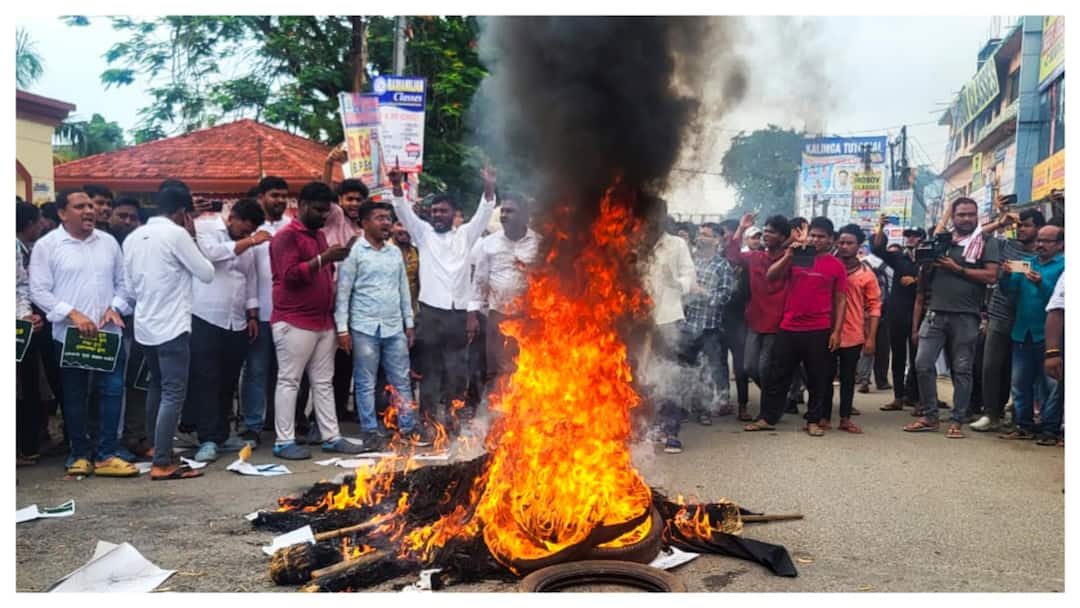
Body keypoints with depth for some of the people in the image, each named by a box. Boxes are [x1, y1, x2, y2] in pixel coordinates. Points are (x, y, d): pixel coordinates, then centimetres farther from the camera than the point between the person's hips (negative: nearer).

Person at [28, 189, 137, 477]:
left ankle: (106, 454, 9)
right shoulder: (46, 245, -2)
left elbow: (122, 282, 13)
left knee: (112, 391, 0)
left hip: (109, 333, 3)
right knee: (74, 396, 8)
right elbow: (39, 291, -6)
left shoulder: (108, 242, 9)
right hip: (69, 335, -3)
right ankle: (80, 452, 21)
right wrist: (73, 314, -16)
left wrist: (115, 307, -6)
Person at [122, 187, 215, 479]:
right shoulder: (176, 234, -12)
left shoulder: (133, 238, 10)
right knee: (173, 394, -7)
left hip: (145, 326, 8)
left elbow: (130, 284, 16)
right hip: (172, 327, -8)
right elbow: (207, 273, -7)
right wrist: (192, 238, 1)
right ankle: (162, 463, -10)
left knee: (156, 388, 20)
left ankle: (157, 448, 29)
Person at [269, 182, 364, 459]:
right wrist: (323, 258, -23)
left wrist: (334, 262, 12)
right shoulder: (287, 235, -8)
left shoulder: (319, 235, 19)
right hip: (294, 322, -8)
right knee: (289, 381, -2)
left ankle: (331, 436, 14)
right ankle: (284, 441, 3)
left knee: (324, 382, 10)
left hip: (323, 321, 8)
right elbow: (289, 275, -19)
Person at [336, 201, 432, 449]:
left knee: (402, 380, 8)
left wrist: (409, 322, 13)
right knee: (366, 383, 4)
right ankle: (370, 431, 12)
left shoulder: (395, 252, 11)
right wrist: (342, 328, -10)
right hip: (365, 328, -5)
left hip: (394, 327, 5)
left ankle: (408, 426, 16)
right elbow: (343, 292, -6)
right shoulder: (353, 252, -4)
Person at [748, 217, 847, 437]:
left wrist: (837, 331, -4)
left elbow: (840, 300, 2)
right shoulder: (796, 258, 8)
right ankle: (767, 418, 16)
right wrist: (788, 255, -14)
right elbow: (770, 276, -2)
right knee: (776, 375, 6)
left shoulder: (836, 265, 2)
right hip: (789, 328, 2)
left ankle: (814, 421, 17)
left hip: (819, 331, -2)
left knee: (818, 377, 6)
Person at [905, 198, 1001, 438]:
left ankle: (957, 421, 10)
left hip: (966, 316, -3)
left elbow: (991, 276, -8)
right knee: (923, 364, -4)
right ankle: (929, 416, 8)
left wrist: (957, 269, -8)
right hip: (935, 313, 3)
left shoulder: (986, 243, 5)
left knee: (962, 370, 3)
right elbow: (924, 287, 15)